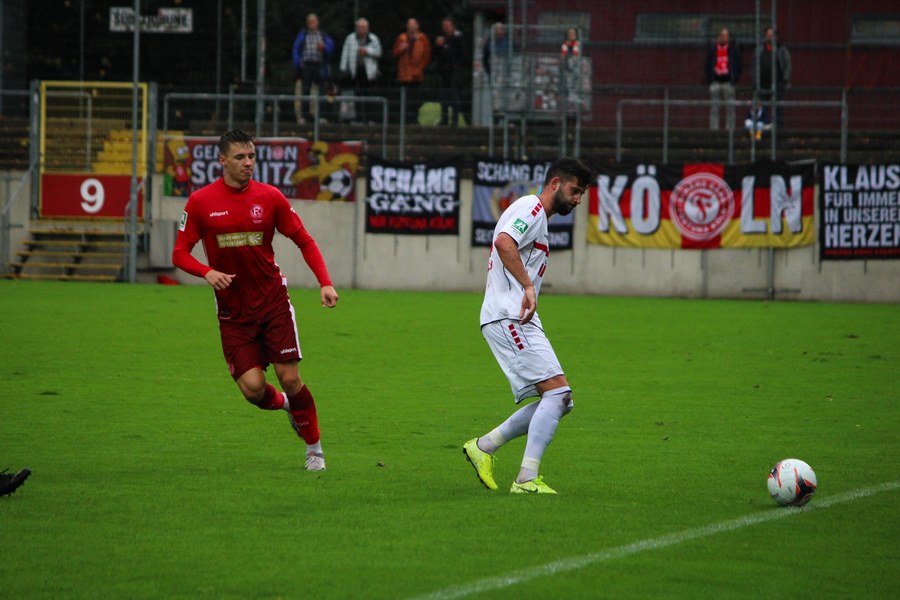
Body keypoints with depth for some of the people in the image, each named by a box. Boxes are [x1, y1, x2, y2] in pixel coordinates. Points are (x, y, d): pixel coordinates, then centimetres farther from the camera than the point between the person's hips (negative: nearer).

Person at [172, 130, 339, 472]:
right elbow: (180, 253, -2)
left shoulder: (269, 197, -3)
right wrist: (208, 272, -22)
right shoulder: (200, 202, -4)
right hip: (232, 311, 0)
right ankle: (284, 404, 26)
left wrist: (325, 283, -9)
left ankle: (314, 449, 11)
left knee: (289, 378, -8)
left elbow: (304, 241, 4)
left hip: (273, 301, 0)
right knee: (252, 387, -10)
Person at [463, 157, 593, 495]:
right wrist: (528, 286, -29)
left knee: (557, 401, 5)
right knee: (557, 392, -18)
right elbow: (504, 243, -24)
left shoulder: (538, 219, 26)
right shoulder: (531, 208, -6)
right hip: (509, 317, -10)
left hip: (517, 321, 10)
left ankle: (484, 447, 11)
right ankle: (527, 479, -19)